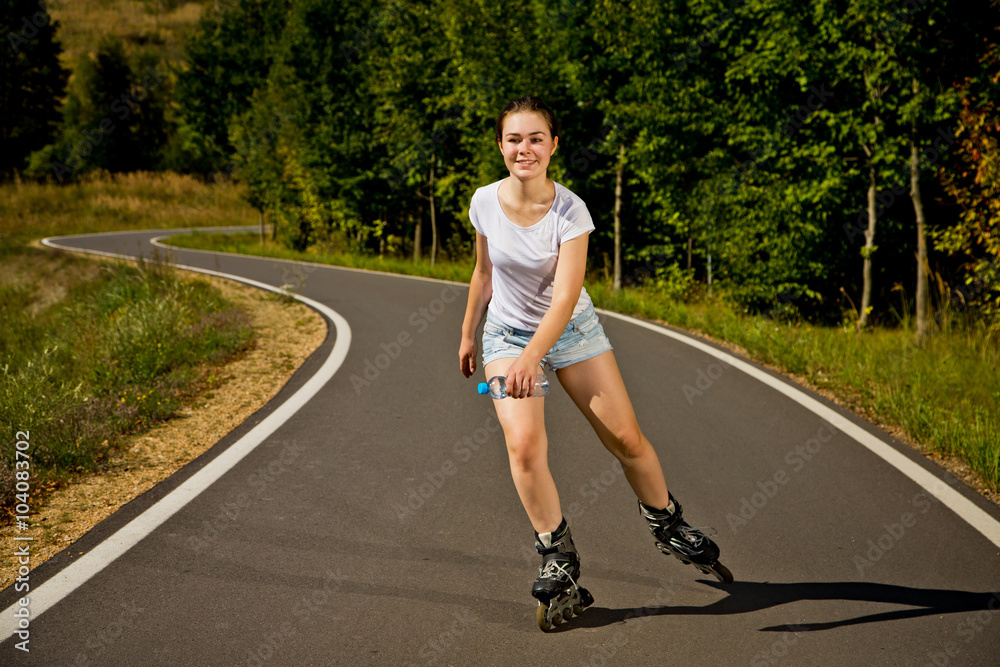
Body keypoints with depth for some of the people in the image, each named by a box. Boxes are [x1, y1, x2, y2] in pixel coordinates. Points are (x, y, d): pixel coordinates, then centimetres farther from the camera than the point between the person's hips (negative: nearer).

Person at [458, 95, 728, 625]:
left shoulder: (570, 211, -23)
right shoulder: (485, 202, -13)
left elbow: (565, 297, -30)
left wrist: (532, 358, -44)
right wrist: (468, 333, 14)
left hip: (571, 329, -1)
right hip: (507, 336, 1)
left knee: (627, 439, 1)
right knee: (523, 443, -18)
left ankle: (667, 526, 27)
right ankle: (557, 554, -3)